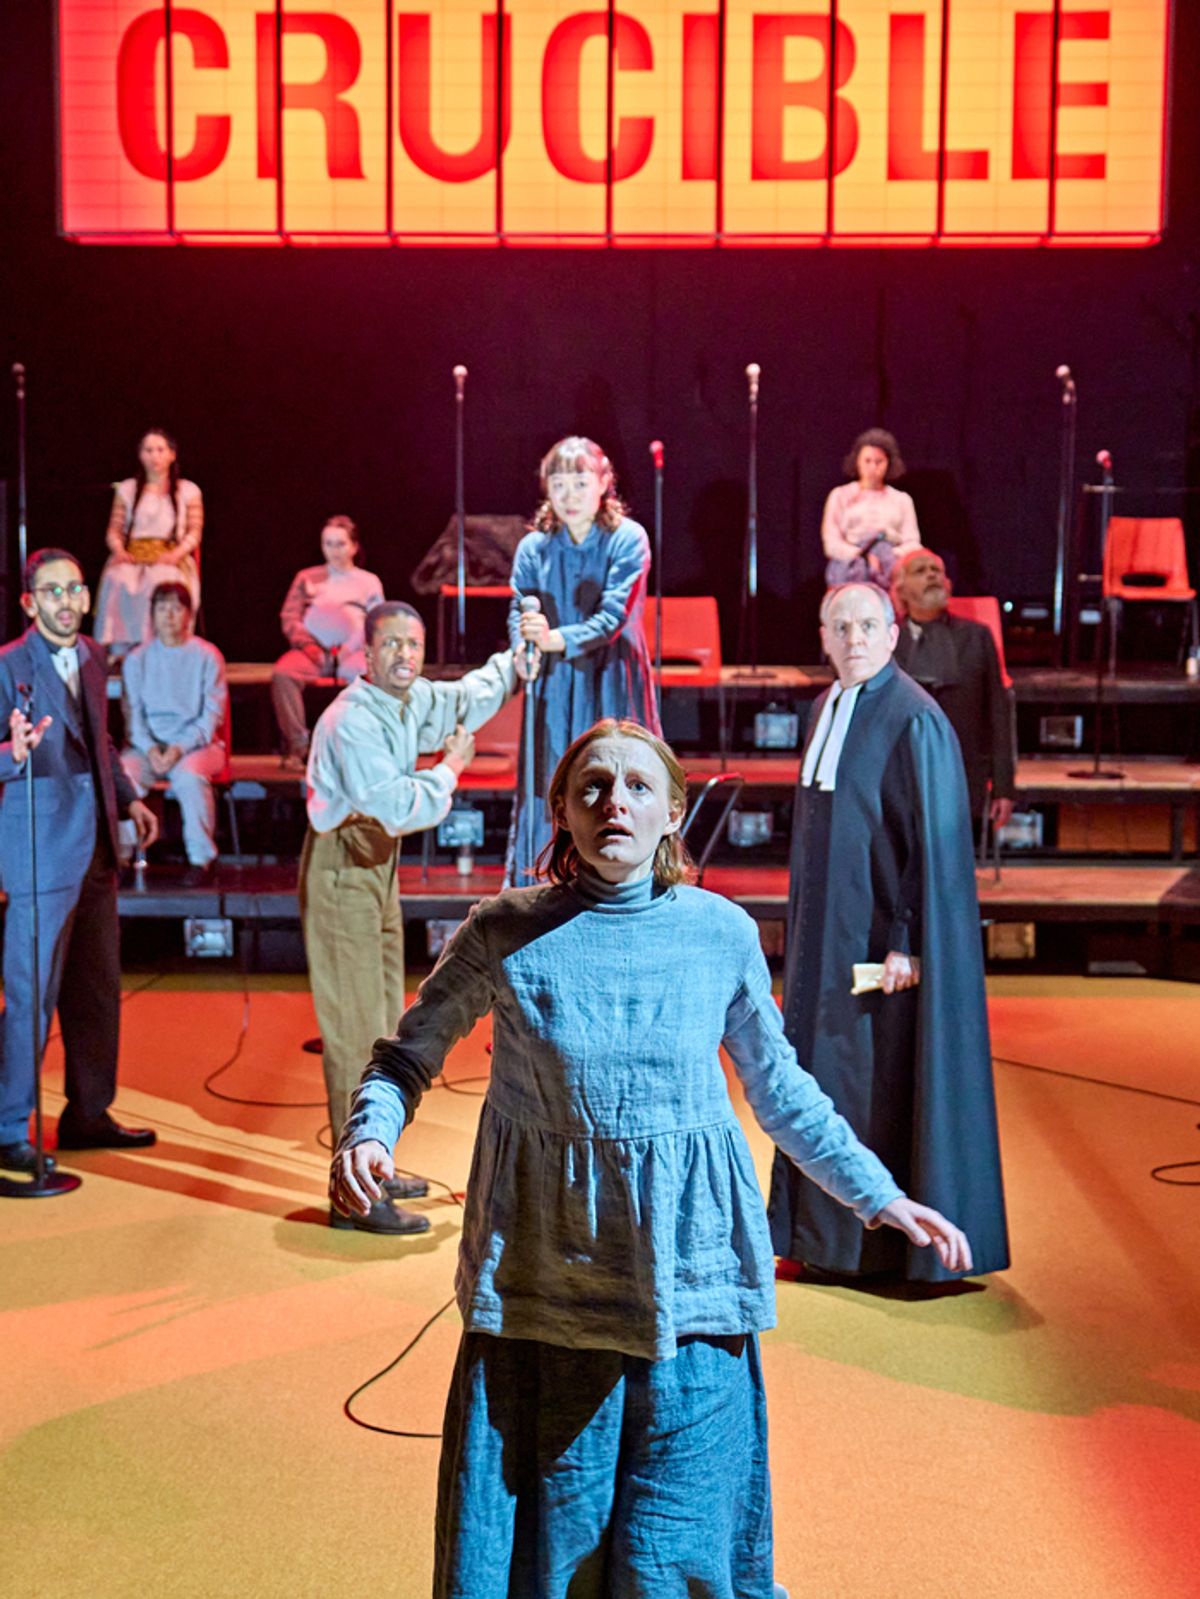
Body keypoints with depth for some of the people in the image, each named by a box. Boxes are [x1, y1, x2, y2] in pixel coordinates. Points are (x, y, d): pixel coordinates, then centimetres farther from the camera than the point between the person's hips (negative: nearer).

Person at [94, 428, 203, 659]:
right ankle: (118, 651, -38)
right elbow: (114, 530, 16)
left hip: (171, 557, -2)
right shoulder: (126, 489, 22)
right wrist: (118, 550, -6)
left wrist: (176, 554, -12)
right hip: (132, 556, 2)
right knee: (117, 580, -35)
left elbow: (195, 532, 7)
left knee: (161, 582, -39)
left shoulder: (188, 490, 16)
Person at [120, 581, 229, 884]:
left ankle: (202, 857, -21)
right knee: (122, 771, -28)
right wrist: (150, 749, -15)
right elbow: (132, 714, 4)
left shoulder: (207, 655, 3)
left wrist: (180, 748, -17)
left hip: (196, 743, -2)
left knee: (189, 774, -35)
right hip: (147, 744, 2)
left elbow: (212, 715, -3)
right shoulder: (137, 659, 10)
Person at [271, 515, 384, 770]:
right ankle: (297, 747, -27)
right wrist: (307, 645, -6)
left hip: (353, 651, -1)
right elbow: (289, 617, 14)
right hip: (312, 648, 1)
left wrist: (348, 651, -9)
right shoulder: (307, 577, 24)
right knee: (283, 673, -33)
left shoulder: (369, 581, 21)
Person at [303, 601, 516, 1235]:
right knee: (356, 1031, -9)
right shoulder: (353, 722, -23)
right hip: (340, 869, -10)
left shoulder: (414, 700, 3)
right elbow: (402, 808, -27)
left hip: (378, 863, 10)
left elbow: (468, 699, 22)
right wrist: (450, 768, -11)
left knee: (386, 1020, 17)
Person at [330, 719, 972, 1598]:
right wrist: (369, 1134, -14)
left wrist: (880, 1196, 10)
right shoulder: (505, 933, -5)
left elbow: (780, 1089, 10)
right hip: (544, 1278, 0)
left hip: (686, 1265, 1)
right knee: (545, 1524, 10)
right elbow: (408, 1055, 5)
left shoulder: (721, 932, -2)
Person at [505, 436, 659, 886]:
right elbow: (518, 612, -2)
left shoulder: (627, 539, -6)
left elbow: (615, 615, -15)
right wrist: (523, 650, -25)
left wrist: (556, 639, -30)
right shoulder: (533, 547, 4)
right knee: (550, 790, 2)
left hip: (610, 686, -3)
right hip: (553, 689, 3)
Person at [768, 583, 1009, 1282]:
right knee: (824, 1069, 13)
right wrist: (805, 926, 17)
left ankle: (887, 1241, 12)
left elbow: (933, 839, -18)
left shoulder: (914, 721, -15)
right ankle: (825, 1231, 25)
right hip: (829, 929, 9)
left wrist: (906, 939, -21)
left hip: (882, 932, -8)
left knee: (882, 1078, -1)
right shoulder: (828, 708, 11)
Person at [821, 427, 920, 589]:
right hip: (849, 565, -1)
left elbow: (912, 544, 12)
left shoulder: (902, 499, 25)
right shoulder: (840, 495, 20)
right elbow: (832, 544, 7)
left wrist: (892, 556, -13)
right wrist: (863, 556, -14)